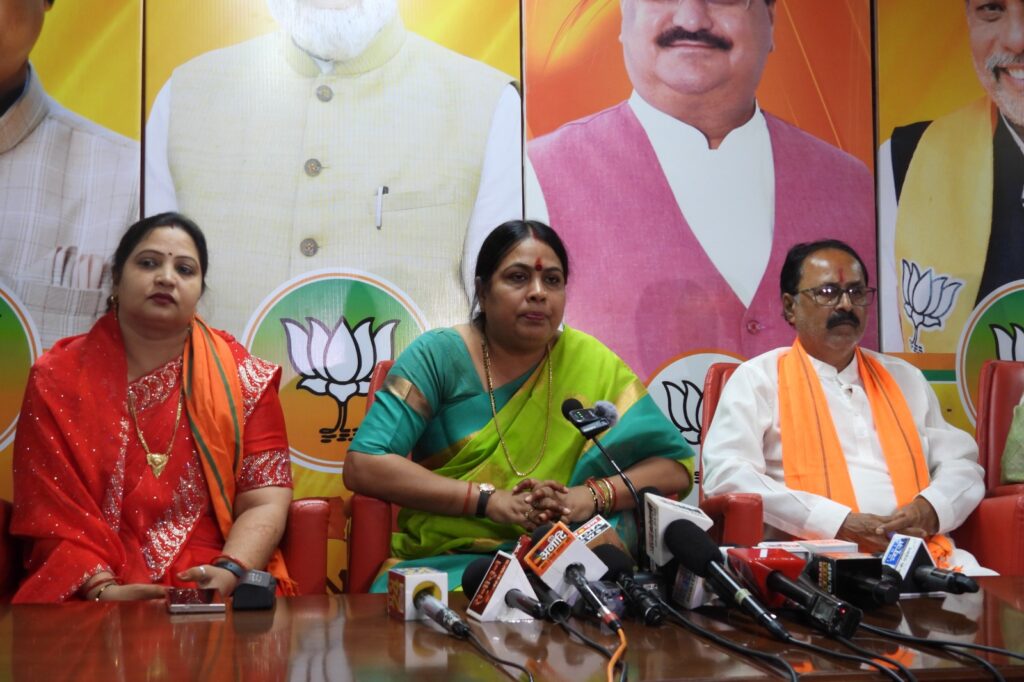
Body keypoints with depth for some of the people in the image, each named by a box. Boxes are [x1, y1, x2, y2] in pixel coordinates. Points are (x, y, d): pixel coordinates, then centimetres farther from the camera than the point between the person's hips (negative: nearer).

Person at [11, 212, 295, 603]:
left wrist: (228, 574, -17)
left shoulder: (245, 379, 6)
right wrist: (103, 589, -15)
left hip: (215, 597, 0)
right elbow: (55, 515, 1)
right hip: (85, 597, 1)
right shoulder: (57, 379, 6)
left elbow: (264, 503, 1)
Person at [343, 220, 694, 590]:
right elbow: (362, 466, -13)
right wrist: (489, 499, -20)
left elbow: (675, 466, 3)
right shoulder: (438, 356, -4)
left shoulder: (591, 364, 2)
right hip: (445, 561, 0)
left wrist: (593, 494, -17)